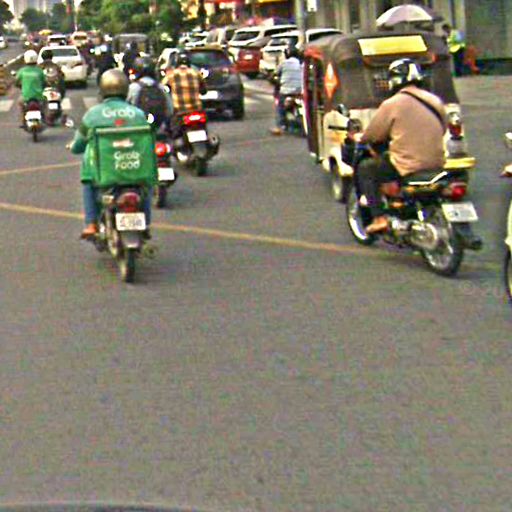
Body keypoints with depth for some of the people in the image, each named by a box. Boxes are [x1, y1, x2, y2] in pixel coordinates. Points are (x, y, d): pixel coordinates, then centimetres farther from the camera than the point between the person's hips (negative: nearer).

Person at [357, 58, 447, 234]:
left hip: (409, 166, -7)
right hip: (436, 164, 7)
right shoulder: (435, 101, 9)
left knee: (365, 169, 11)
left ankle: (378, 218, 0)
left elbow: (374, 135, -1)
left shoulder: (392, 104, -9)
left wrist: (362, 139, 22)